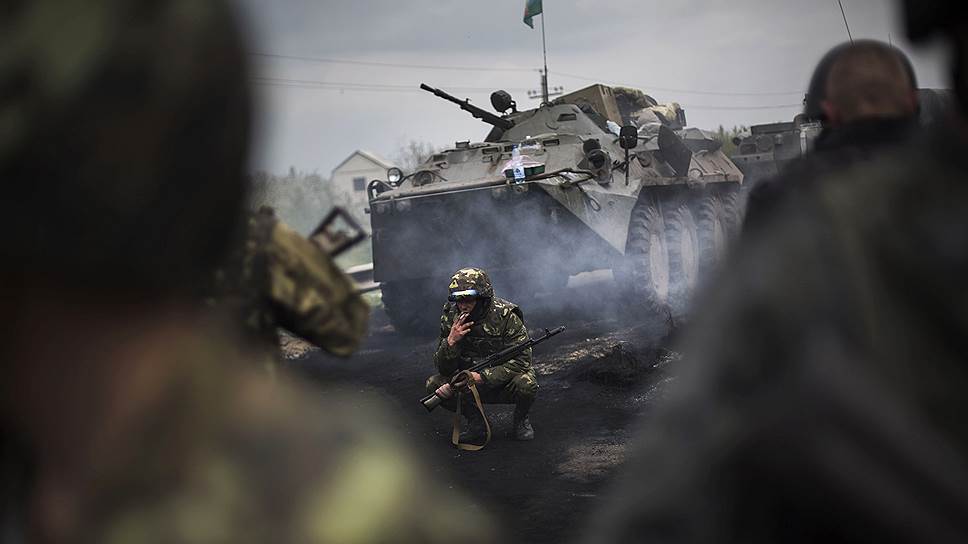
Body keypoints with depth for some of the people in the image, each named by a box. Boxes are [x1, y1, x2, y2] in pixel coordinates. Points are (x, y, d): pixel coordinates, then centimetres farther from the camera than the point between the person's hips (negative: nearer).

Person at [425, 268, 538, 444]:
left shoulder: (506, 316, -21)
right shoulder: (451, 319, -10)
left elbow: (521, 360, -25)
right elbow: (443, 369, -10)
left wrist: (482, 377, -33)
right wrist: (451, 341, -30)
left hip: (503, 381, -3)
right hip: (471, 382, 3)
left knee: (526, 384, -35)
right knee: (434, 384, -18)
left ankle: (521, 420, -1)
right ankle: (476, 422, 2)